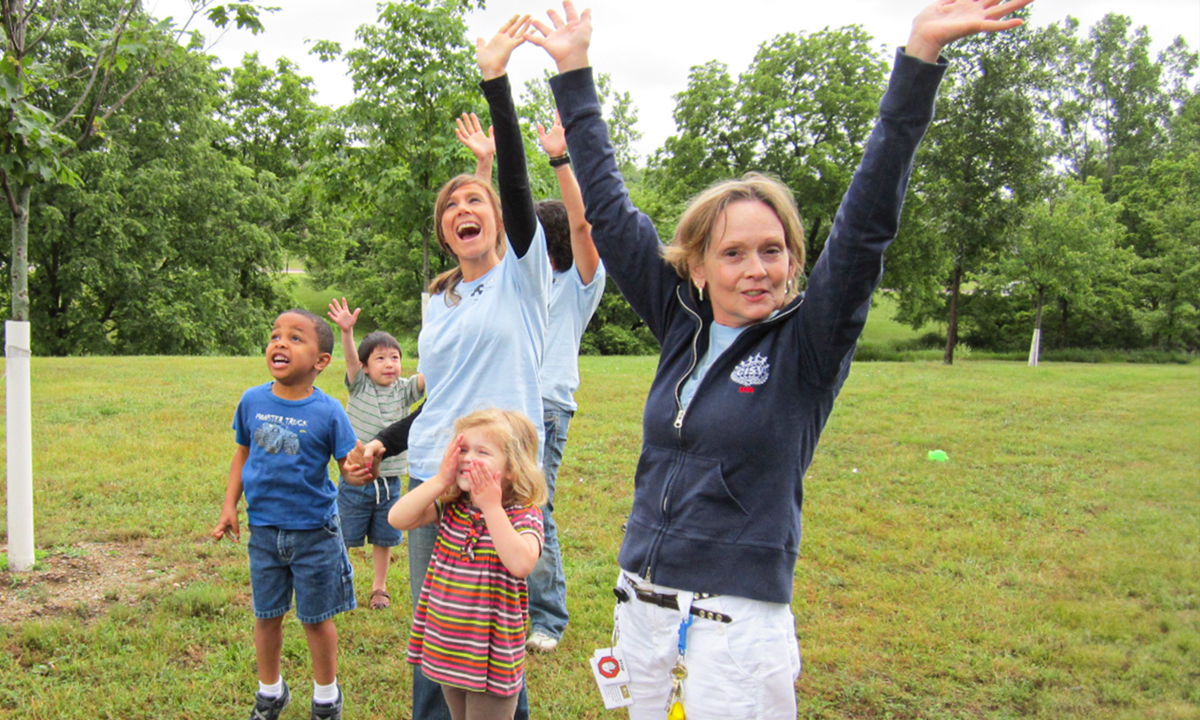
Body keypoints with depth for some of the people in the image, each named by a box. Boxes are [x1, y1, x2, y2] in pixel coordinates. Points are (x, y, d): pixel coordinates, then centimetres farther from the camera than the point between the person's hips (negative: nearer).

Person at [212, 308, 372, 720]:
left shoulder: (327, 412, -13)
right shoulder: (252, 402, -3)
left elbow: (349, 465, -12)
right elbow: (242, 454, 10)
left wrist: (359, 471, -35)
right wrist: (230, 506, 6)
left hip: (314, 532, -3)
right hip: (263, 529, 3)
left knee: (316, 618, 11)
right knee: (266, 615, 17)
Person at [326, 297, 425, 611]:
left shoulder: (404, 391, -1)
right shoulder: (359, 387, -6)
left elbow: (427, 375, -16)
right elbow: (350, 359, -23)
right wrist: (347, 331, -42)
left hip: (389, 481, 2)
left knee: (384, 539, 14)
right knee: (342, 538, 7)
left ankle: (379, 588, 31)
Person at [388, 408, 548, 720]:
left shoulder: (524, 515, -15)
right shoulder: (452, 506, -1)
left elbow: (520, 564, -34)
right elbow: (398, 518, -11)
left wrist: (491, 507, -30)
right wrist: (440, 480, -17)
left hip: (491, 656, -5)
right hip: (445, 647, 6)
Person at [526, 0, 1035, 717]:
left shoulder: (808, 346, -7)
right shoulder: (683, 326, 3)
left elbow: (866, 224, -18)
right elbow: (611, 212, 7)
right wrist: (574, 72, 12)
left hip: (738, 624, -4)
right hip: (640, 607, 5)